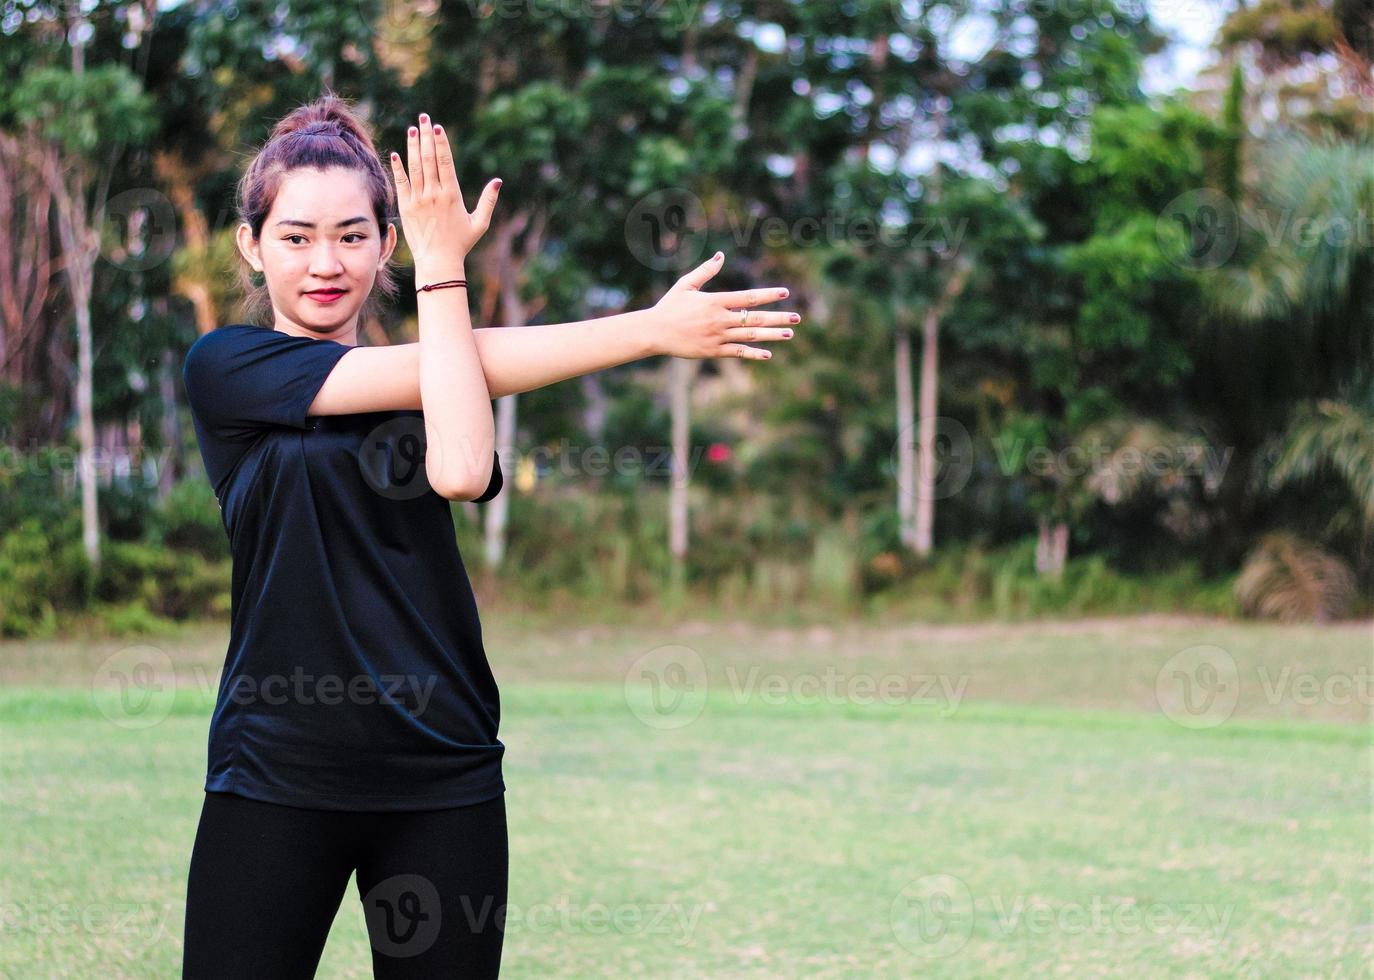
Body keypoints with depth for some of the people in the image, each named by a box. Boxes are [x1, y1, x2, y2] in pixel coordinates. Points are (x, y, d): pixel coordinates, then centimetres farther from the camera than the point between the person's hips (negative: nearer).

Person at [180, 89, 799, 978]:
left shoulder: (425, 374, 11)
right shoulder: (224, 366, 0)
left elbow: (462, 470, -15)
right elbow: (435, 371, -11)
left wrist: (440, 259, -12)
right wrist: (649, 329, -14)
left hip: (443, 777, 3)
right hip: (277, 772, -3)